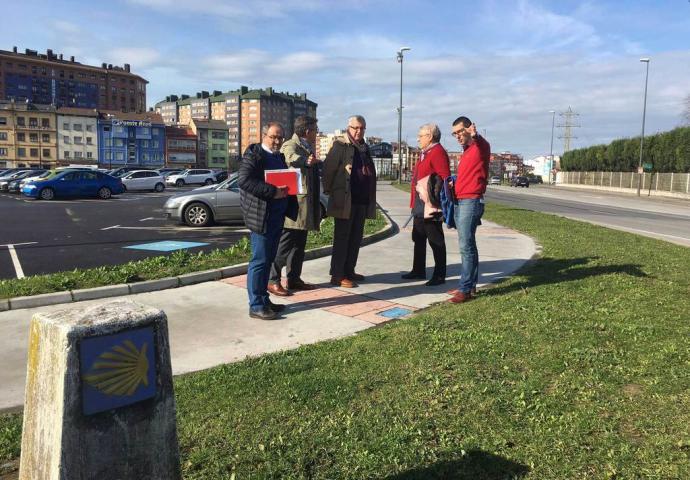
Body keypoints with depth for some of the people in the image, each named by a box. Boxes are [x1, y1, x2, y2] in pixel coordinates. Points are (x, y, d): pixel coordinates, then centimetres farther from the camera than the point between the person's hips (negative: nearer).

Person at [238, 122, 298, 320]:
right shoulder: (253, 154, -7)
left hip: (277, 216, 8)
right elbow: (244, 180, -20)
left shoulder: (279, 156, 18)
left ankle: (264, 299, 23)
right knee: (259, 260, -5)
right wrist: (272, 191, -23)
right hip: (261, 216, -8)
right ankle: (256, 306, 2)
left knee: (268, 259, 13)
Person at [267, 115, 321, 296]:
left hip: (305, 204, 10)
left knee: (299, 244, 13)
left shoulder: (308, 147, 18)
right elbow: (292, 158, -36)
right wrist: (306, 161, -52)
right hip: (293, 204, -9)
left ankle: (294, 278, 22)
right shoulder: (290, 145, -12)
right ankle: (273, 281, 2)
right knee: (285, 243, -6)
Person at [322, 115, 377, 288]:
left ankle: (349, 271, 22)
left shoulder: (364, 148, 17)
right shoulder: (340, 146, -5)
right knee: (342, 237, -3)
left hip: (362, 201, 7)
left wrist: (370, 200, 15)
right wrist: (330, 192, -8)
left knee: (356, 237, 12)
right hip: (345, 201, -7)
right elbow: (328, 169, -9)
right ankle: (337, 276, 2)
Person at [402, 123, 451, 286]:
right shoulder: (426, 153, 19)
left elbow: (444, 178, -20)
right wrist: (415, 202, 17)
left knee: (435, 240, -2)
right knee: (418, 238, 16)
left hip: (431, 205, -10)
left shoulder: (437, 152, -13)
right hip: (420, 204, 10)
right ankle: (418, 270, 28)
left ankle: (439, 275, 6)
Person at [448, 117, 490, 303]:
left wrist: (475, 136, -36)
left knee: (466, 247, -11)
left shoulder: (480, 148, -2)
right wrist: (453, 185, 10)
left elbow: (482, 143, -22)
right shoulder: (466, 153, 20)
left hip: (471, 203, -9)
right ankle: (470, 285, 17)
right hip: (460, 203, 9)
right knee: (467, 246, 11)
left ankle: (466, 289, -9)